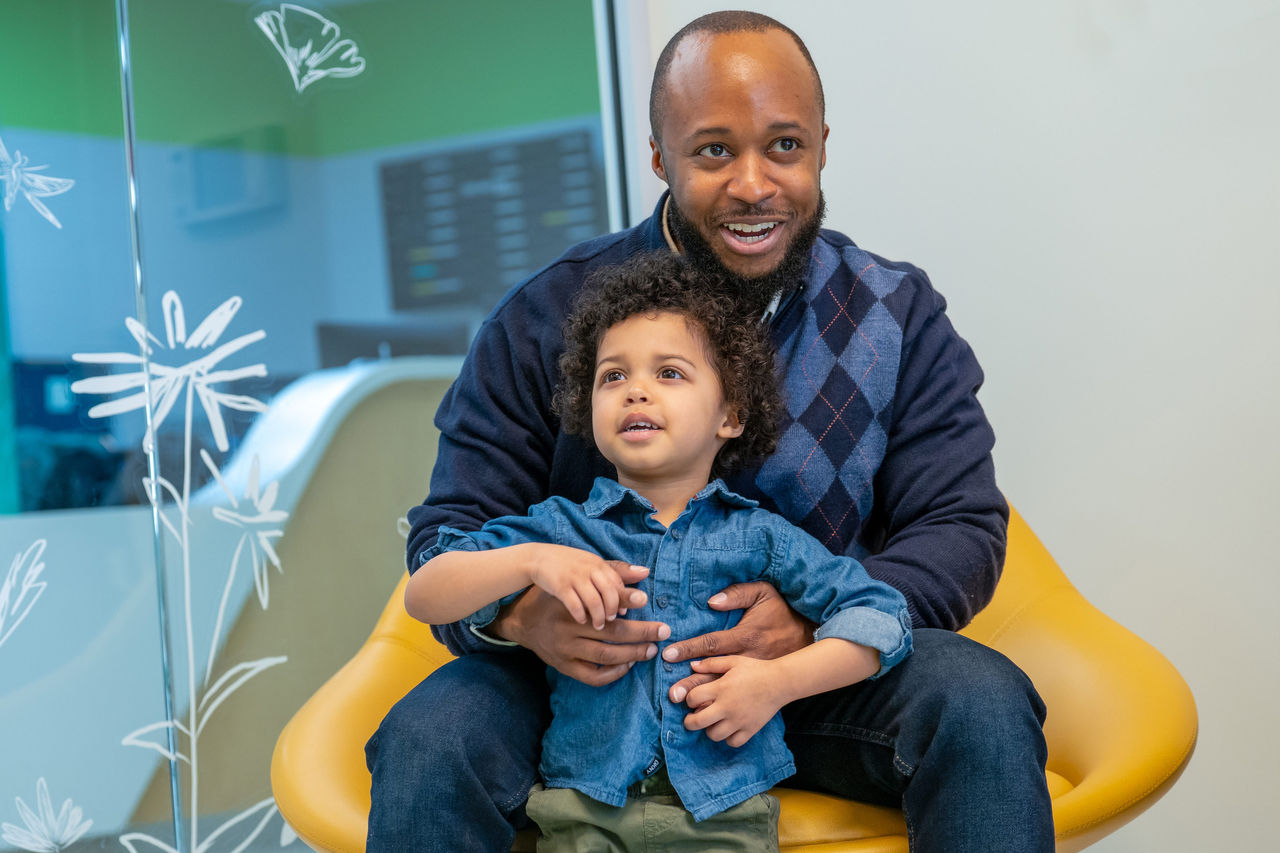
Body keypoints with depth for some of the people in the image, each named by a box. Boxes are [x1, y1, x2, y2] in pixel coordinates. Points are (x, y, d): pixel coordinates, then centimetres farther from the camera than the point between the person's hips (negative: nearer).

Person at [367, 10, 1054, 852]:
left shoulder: (897, 316, -1)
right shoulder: (547, 319, -5)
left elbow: (962, 529, -4)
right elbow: (452, 527, -3)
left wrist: (818, 616, -25)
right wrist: (518, 610, -29)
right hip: (589, 683, -1)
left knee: (986, 706, -27)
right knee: (430, 741, -29)